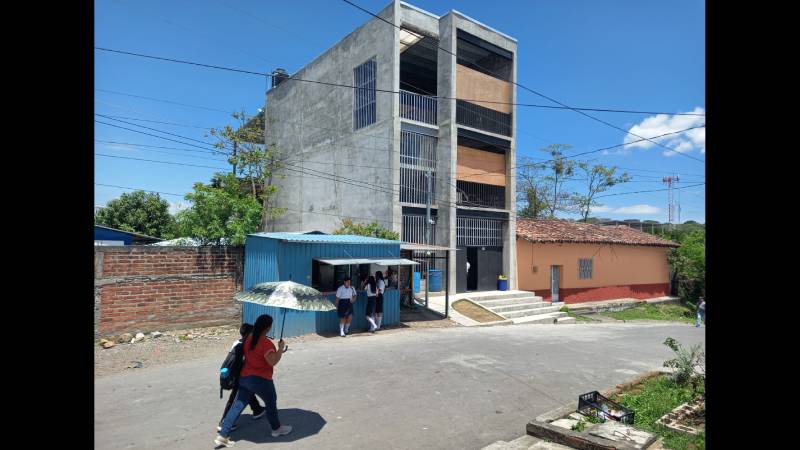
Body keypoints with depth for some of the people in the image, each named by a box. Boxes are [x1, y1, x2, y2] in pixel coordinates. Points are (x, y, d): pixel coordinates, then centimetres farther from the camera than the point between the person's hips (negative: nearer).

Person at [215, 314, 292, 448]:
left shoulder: (248, 338, 4)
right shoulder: (266, 343, -23)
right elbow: (273, 362, -28)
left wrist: (278, 351, 19)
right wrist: (280, 348, -16)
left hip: (244, 377, 7)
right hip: (261, 380, -7)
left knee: (238, 406, 11)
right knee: (271, 403, 16)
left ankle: (222, 436, 11)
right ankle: (277, 429, 34)